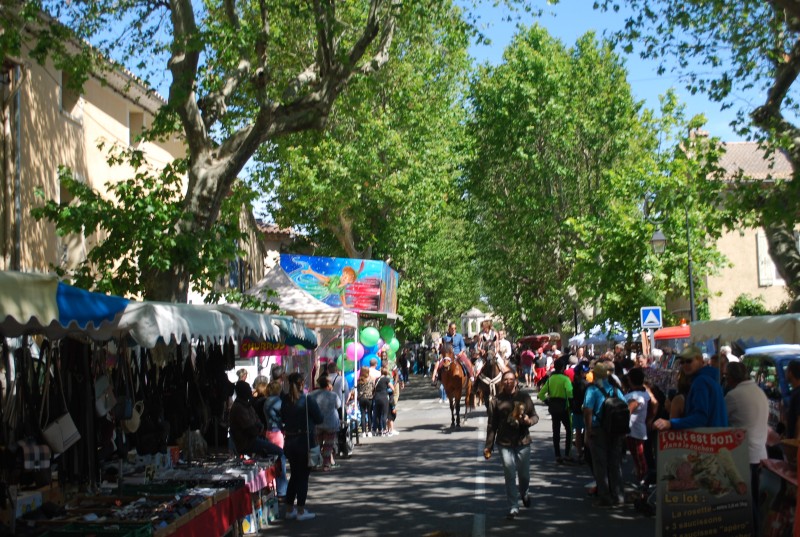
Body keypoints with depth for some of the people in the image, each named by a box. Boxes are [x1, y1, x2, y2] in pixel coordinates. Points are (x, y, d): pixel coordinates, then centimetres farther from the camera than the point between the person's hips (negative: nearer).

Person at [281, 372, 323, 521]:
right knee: (303, 476, 3)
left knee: (294, 475, 17)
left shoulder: (285, 401, 0)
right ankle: (301, 511, 5)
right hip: (304, 441, -5)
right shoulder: (307, 400, -14)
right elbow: (319, 419, -8)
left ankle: (289, 509, 21)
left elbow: (283, 419, 10)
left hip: (289, 441, 5)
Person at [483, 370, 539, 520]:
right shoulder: (497, 400, 0)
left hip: (523, 442, 1)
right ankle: (513, 507, 6)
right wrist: (488, 446, 1)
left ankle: (523, 494, 43)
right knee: (510, 475, -3)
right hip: (505, 443, -1)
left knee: (524, 474, 12)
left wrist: (529, 420, -16)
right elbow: (492, 425, 2)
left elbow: (535, 416, 8)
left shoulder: (524, 397, 1)